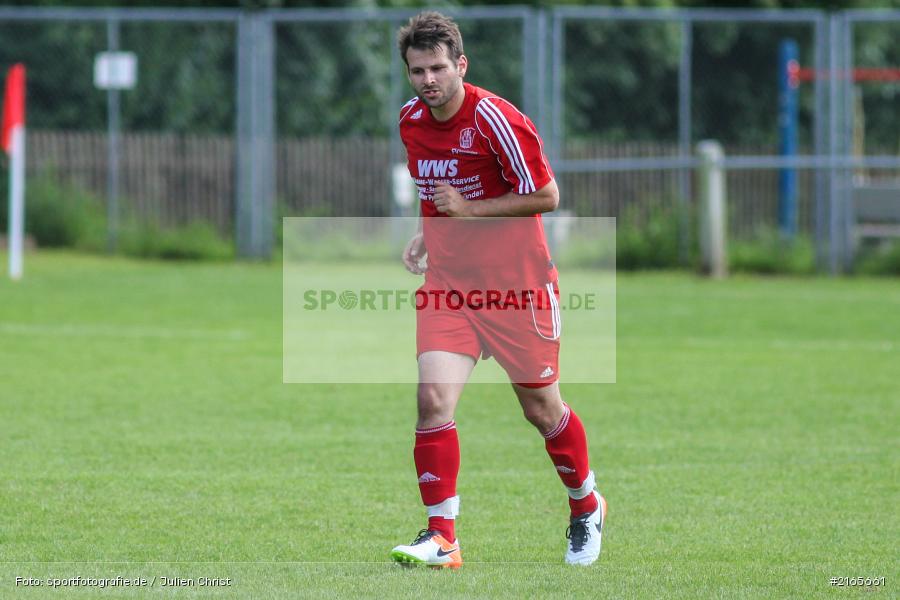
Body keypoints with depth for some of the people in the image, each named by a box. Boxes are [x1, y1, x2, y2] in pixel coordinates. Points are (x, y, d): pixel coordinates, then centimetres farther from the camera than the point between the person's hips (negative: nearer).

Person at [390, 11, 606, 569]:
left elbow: (546, 195, -13)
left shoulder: (495, 119, -17)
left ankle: (586, 506, 34)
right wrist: (428, 230, 6)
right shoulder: (411, 121, 3)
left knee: (541, 407, 8)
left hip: (516, 284, -4)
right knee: (433, 398, -14)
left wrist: (469, 210, -19)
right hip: (448, 281, 4)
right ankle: (442, 538, -11)